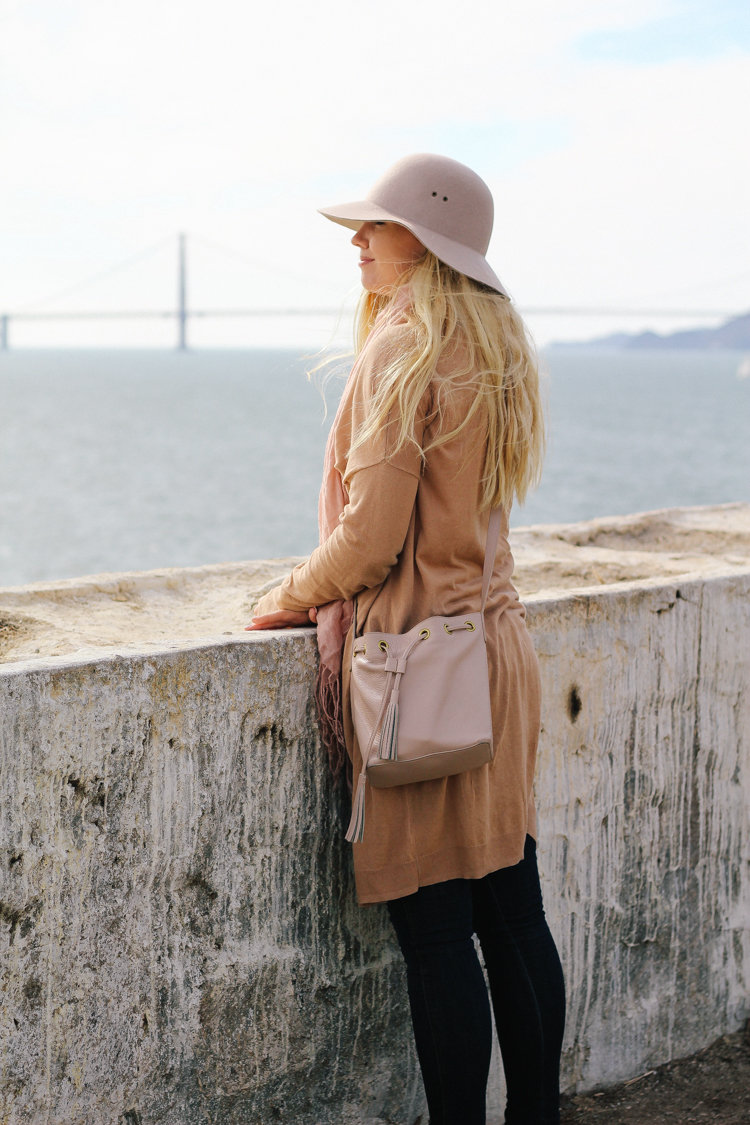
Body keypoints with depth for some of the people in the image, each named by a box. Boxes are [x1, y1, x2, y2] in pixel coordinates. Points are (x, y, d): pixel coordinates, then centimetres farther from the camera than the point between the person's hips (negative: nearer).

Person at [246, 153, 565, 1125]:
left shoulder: (402, 351, -14)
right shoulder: (496, 349, 12)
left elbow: (372, 533, -17)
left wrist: (291, 599, 0)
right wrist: (330, 590, 18)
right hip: (493, 644, 9)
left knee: (434, 934, -2)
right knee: (513, 916, 13)